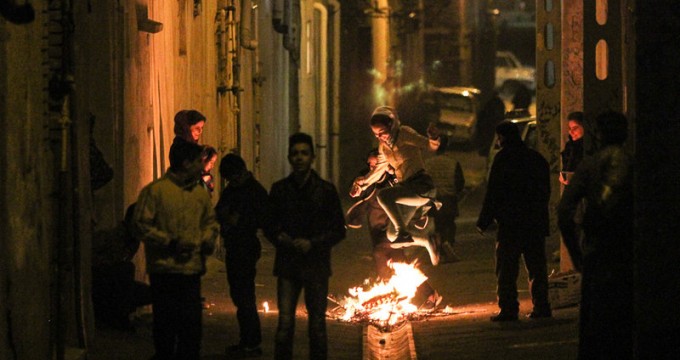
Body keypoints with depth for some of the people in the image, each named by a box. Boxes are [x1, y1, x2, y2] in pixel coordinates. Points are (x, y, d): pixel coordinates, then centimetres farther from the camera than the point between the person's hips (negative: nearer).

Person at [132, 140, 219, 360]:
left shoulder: (200, 193, 14)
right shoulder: (155, 191, -6)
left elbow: (210, 222, 27)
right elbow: (141, 226, -9)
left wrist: (208, 238, 5)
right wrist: (170, 242, -15)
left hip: (192, 270, 5)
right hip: (164, 270, -5)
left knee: (192, 325, 6)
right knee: (165, 326, 0)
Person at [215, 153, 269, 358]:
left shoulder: (256, 191, -11)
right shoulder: (231, 189, 14)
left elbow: (264, 220, -14)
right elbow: (220, 210, 22)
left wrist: (240, 220, -18)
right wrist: (222, 214, -1)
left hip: (246, 247, -9)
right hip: (233, 247, 9)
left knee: (244, 297, -8)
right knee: (238, 295, 12)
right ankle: (246, 341, 19)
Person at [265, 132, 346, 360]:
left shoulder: (326, 190, 1)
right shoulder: (279, 189, 5)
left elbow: (339, 230, 2)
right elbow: (269, 226, 12)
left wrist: (313, 243, -12)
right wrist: (279, 238, -9)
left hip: (316, 266, -1)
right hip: (287, 264, 1)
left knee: (317, 325, 4)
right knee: (285, 324, -6)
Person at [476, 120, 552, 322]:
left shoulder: (504, 158, -7)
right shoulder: (537, 159, 13)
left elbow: (493, 193, -10)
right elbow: (545, 192, 18)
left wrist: (483, 222, -6)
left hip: (511, 223, -6)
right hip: (536, 222, 6)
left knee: (506, 268, -3)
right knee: (536, 266, 10)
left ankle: (508, 309, -7)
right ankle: (541, 307, 9)